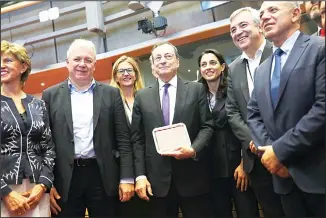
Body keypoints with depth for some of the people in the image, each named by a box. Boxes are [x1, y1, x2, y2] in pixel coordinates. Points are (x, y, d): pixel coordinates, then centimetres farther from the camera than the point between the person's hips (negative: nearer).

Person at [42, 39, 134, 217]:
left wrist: (127, 178, -3)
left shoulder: (111, 94, 6)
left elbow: (123, 139, 3)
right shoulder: (51, 95, 6)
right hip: (65, 180, 0)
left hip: (103, 177, 0)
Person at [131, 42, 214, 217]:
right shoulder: (142, 96, 8)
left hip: (192, 176, -1)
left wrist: (193, 150, -16)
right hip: (157, 178, 1)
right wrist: (140, 175, -3)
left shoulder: (196, 89, 6)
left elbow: (207, 126, 2)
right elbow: (137, 139, 5)